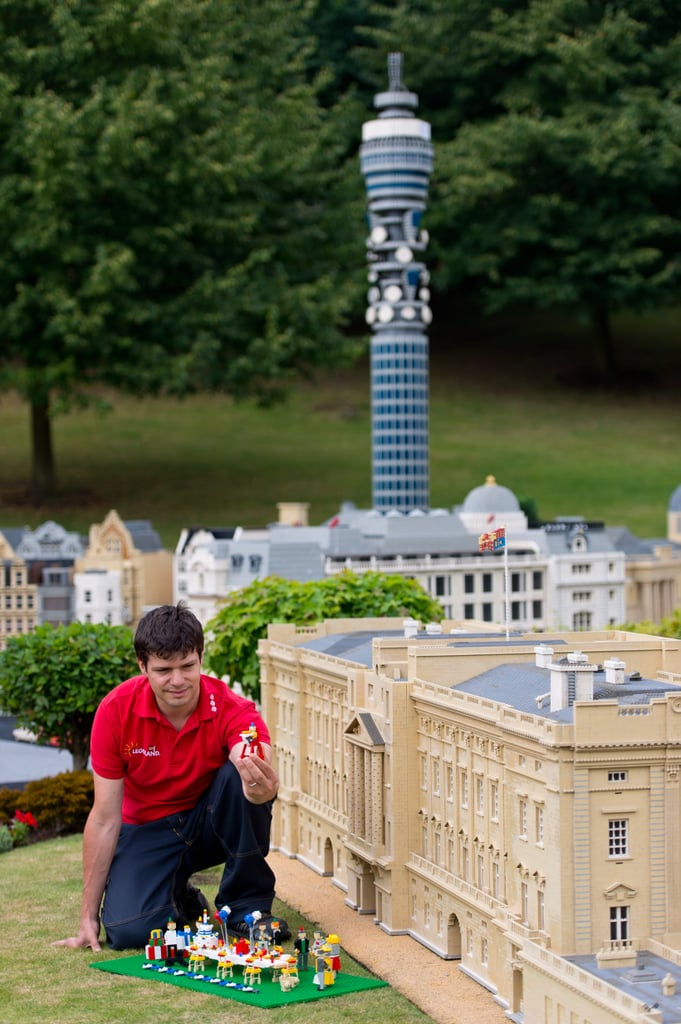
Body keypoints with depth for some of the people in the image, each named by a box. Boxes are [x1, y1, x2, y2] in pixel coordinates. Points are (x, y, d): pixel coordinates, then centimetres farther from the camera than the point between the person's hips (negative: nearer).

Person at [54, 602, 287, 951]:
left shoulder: (232, 710, -24)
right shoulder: (116, 711, -20)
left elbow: (258, 773, -45)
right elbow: (105, 818, -15)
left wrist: (262, 788, -72)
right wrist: (88, 918, -13)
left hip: (213, 821, 0)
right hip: (149, 829, 0)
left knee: (238, 776, -34)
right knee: (127, 931, -26)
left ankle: (247, 903, -14)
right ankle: (180, 901, 11)